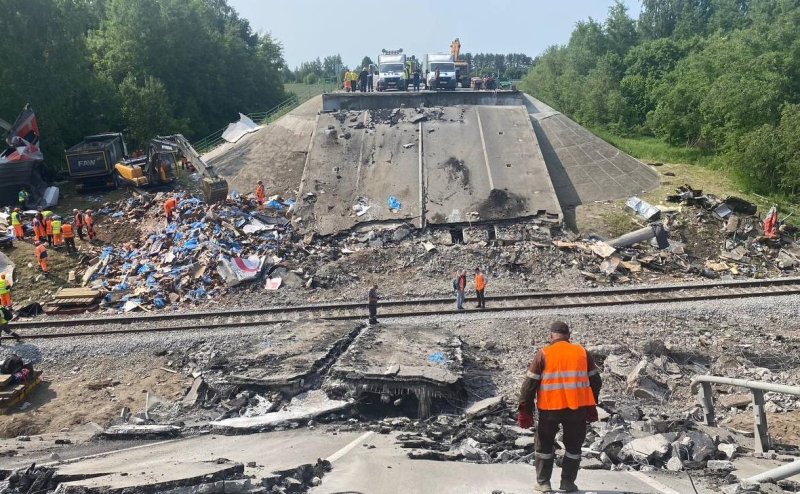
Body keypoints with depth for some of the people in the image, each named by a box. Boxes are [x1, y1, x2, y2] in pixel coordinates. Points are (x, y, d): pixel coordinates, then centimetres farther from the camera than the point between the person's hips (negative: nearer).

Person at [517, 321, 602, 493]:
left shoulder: (543, 354, -3)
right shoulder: (582, 352, 5)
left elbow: (530, 383, -5)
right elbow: (595, 380, 10)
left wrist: (525, 409, 1)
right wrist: (591, 405, 21)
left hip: (550, 408, -2)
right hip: (577, 407, 2)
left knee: (544, 445, 15)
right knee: (573, 446, 18)